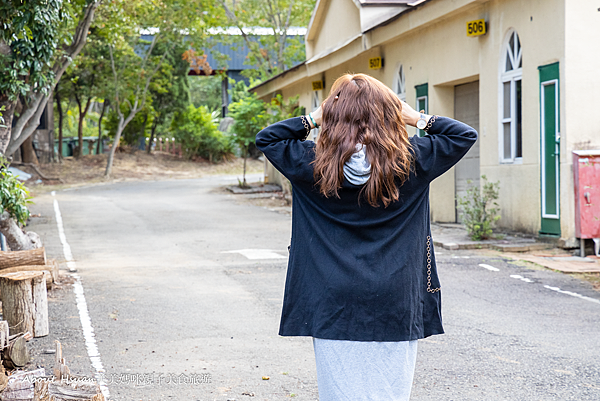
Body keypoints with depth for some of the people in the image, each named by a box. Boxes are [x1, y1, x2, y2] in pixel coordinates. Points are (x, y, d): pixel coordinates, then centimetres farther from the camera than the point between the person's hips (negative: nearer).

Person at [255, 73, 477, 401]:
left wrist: (312, 119, 5)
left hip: (334, 308, 0)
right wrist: (419, 119, 4)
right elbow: (466, 135, 8)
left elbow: (266, 139, 12)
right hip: (394, 305, 0)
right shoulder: (410, 162, -5)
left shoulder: (314, 164, -5)